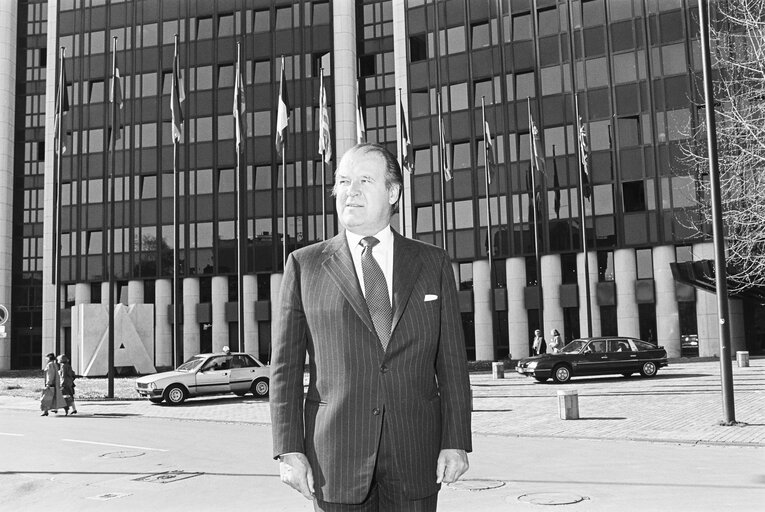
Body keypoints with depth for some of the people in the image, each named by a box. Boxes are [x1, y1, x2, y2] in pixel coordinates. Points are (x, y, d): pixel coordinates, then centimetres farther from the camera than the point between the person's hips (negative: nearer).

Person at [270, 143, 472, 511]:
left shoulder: (433, 264, 7)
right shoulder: (304, 264, 4)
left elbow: (451, 363, 5)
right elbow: (286, 367, 2)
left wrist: (456, 442, -2)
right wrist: (289, 449, -5)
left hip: (415, 460, 1)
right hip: (335, 460, 0)